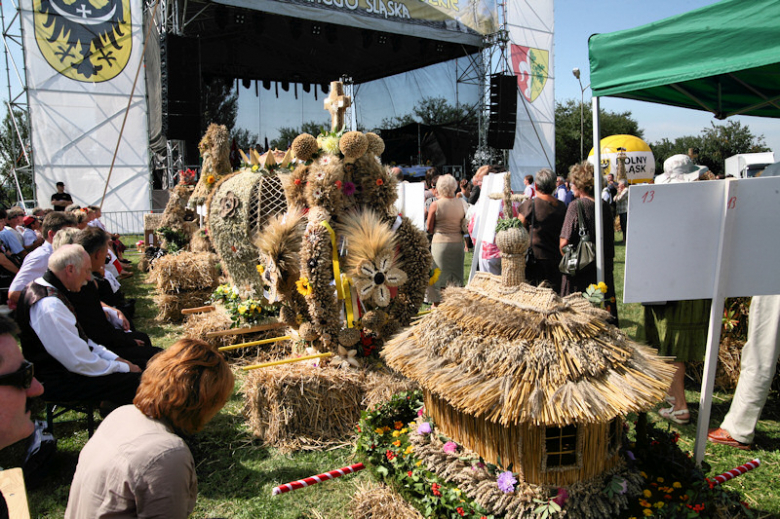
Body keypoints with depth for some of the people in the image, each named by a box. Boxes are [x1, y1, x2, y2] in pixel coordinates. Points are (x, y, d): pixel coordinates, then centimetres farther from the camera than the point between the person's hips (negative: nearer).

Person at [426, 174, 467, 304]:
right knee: (456, 275, 13)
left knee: (439, 276, 7)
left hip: (440, 242, -3)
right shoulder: (461, 203, -2)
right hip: (458, 242, 3)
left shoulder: (435, 204, -10)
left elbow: (429, 228, -4)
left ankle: (436, 303, 13)